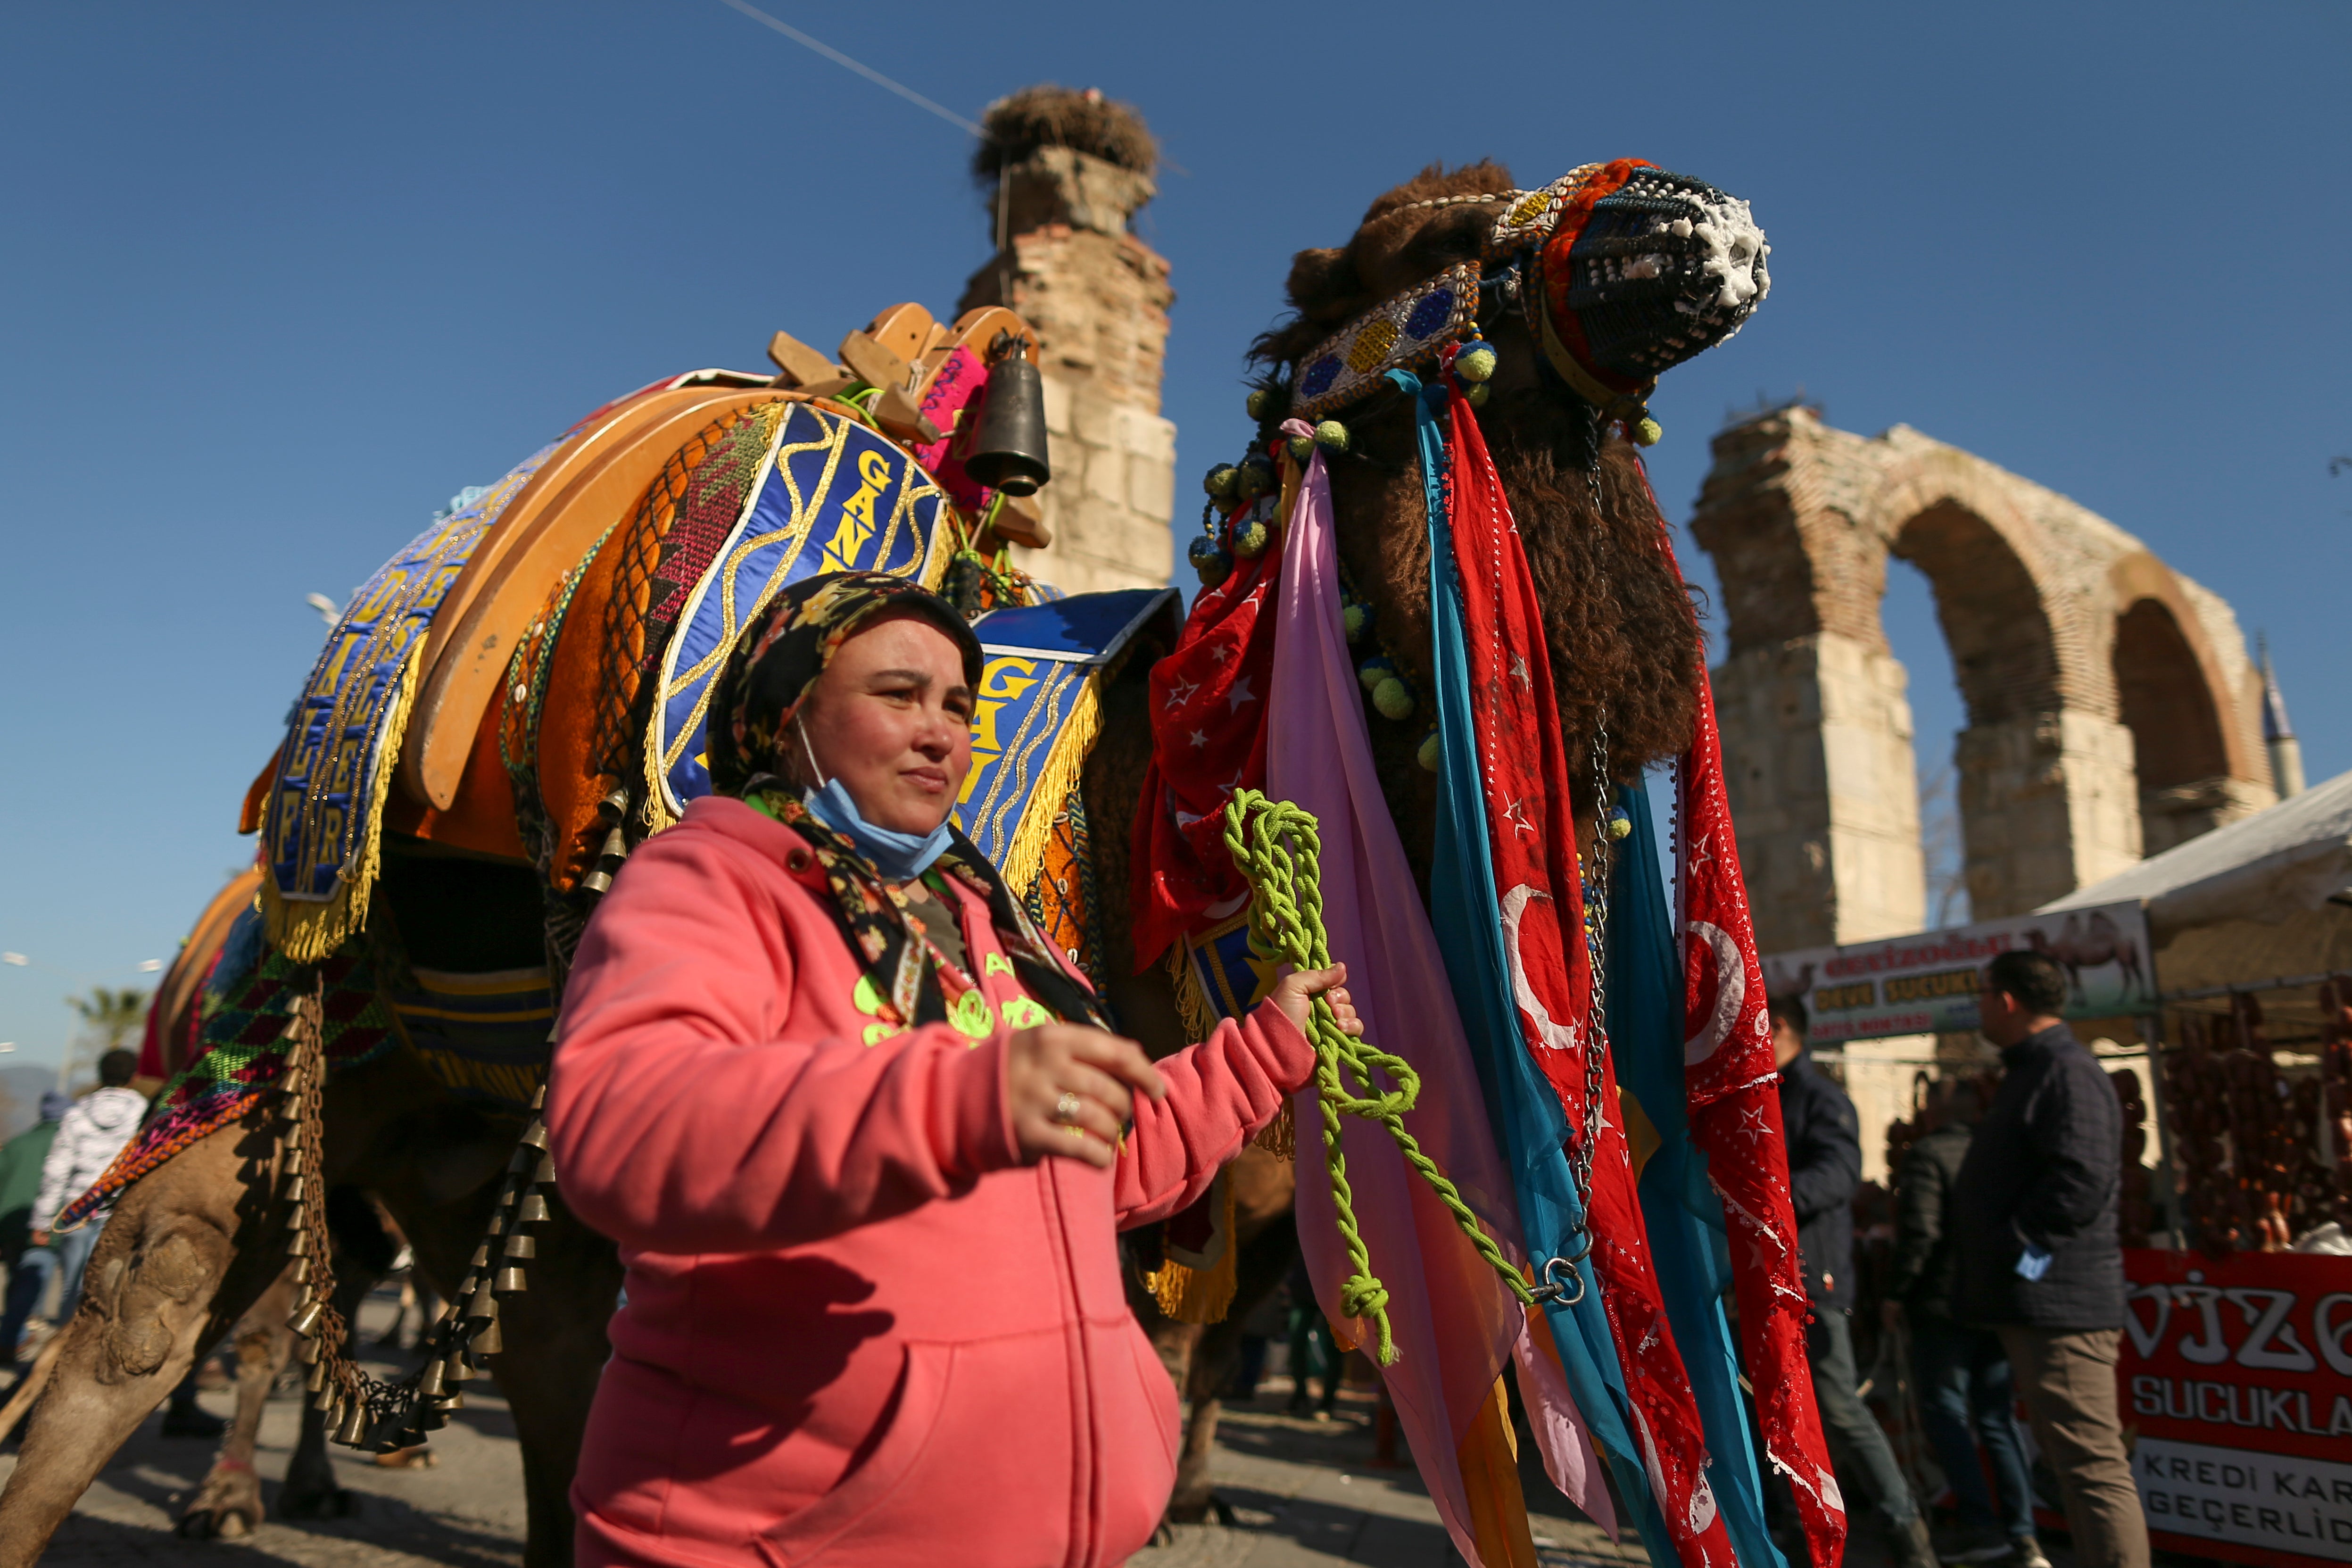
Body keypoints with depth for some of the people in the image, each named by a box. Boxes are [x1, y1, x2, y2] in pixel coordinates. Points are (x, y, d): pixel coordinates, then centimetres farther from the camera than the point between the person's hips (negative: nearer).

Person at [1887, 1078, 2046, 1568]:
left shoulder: (1927, 1153, -10)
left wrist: (1896, 1292, -10)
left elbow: (1918, 1231, -18)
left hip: (1944, 1306, -6)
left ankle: (1982, 1523, -2)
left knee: (1943, 1410, 4)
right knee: (1997, 1418, 11)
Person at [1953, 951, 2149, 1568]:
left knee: (2090, 1463, -8)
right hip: (2033, 1305, 11)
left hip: (2059, 1301, -11)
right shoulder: (2033, 1071, 18)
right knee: (2071, 1458, 18)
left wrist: (2011, 1245, -19)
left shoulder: (2066, 1072, -15)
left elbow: (2082, 1180, -26)